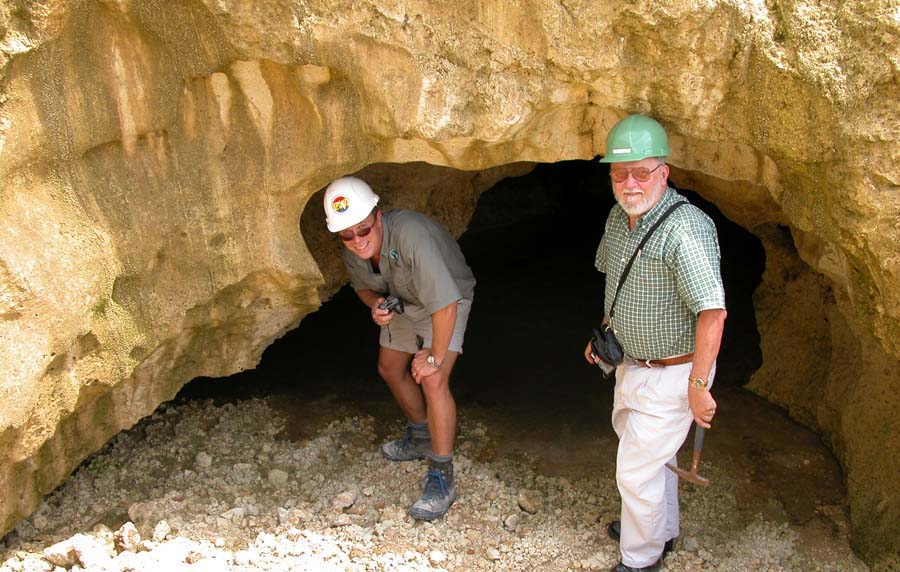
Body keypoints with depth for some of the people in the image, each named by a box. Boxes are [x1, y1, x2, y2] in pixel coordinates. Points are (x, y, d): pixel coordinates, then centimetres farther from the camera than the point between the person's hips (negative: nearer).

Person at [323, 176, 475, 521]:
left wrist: (435, 357, -30)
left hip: (447, 301, -8)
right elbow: (363, 286, 6)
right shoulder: (352, 253, -18)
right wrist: (375, 305, -18)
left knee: (433, 381, -22)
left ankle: (442, 479, -11)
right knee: (390, 369, 17)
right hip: (402, 304, 8)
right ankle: (421, 438, 42)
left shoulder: (410, 235, -43)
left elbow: (445, 305, -42)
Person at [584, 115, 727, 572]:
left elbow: (712, 311, -31)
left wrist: (698, 386, -27)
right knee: (651, 451, 27)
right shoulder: (619, 216, 0)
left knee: (637, 470, 3)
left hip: (672, 374, -9)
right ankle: (662, 529, 51)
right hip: (632, 362, 9)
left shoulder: (684, 228, -29)